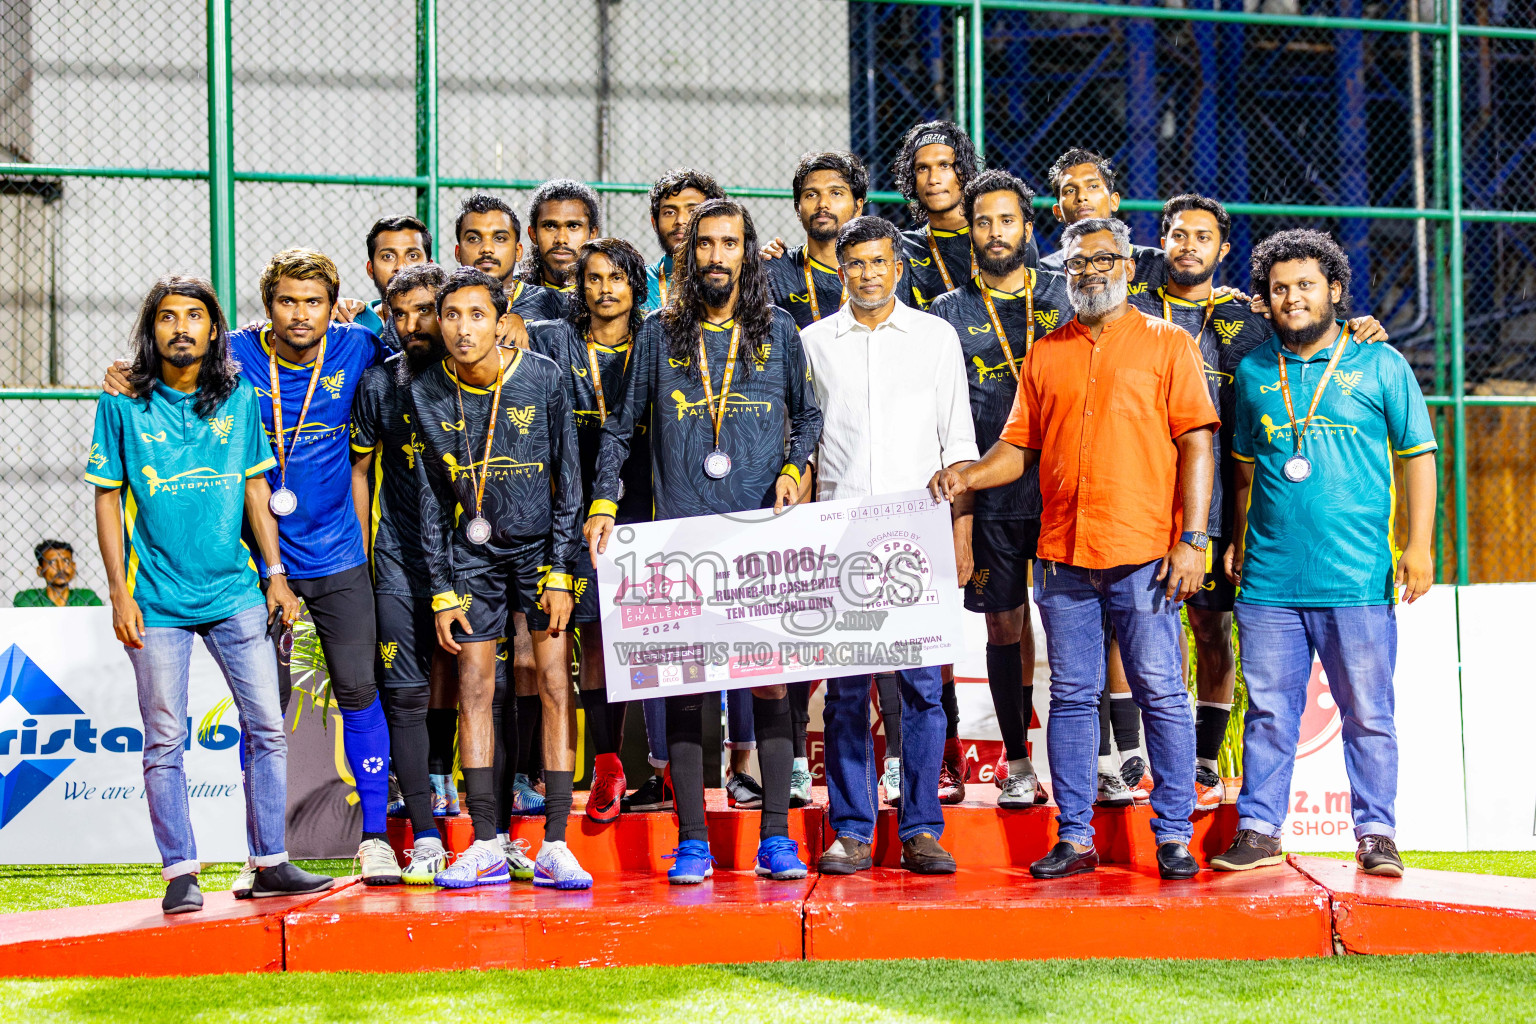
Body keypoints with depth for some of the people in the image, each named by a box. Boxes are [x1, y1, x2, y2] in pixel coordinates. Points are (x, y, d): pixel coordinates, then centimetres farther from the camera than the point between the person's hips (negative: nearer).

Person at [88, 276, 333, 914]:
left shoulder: (239, 398, 6)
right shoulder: (123, 404, 0)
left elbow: (256, 488, 12)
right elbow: (108, 499, 2)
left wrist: (276, 573, 7)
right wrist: (120, 593, -4)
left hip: (235, 593, 3)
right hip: (157, 599, -2)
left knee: (267, 728, 2)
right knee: (165, 740, 1)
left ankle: (270, 863, 11)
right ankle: (180, 873, 8)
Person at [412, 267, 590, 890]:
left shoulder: (544, 378, -11)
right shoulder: (426, 394, -5)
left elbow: (567, 480, -5)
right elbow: (431, 498, 2)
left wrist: (559, 573, -10)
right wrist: (441, 591, -1)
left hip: (540, 546, -2)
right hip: (472, 556, 2)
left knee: (555, 687, -6)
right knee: (474, 691, 0)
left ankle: (554, 848, -4)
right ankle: (485, 846, 5)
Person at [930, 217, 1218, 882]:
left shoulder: (1166, 344, 5)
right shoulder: (1045, 354, 16)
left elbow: (1196, 444, 0)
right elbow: (1020, 447, 15)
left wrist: (1191, 539, -9)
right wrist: (966, 476, -5)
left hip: (1144, 553, -3)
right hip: (1062, 553, 4)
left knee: (1160, 693, -2)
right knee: (1071, 696, 5)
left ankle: (1173, 835, 4)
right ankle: (1074, 837, 10)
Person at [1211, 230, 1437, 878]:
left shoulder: (1380, 365, 3)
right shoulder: (1253, 373, 12)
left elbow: (1418, 456, 3)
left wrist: (1419, 546, -4)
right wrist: (1238, 540, 15)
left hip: (1359, 580, -2)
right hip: (1268, 580, 3)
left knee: (1367, 713, 1)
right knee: (1268, 709, 5)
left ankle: (1376, 834, 8)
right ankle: (1259, 831, 11)